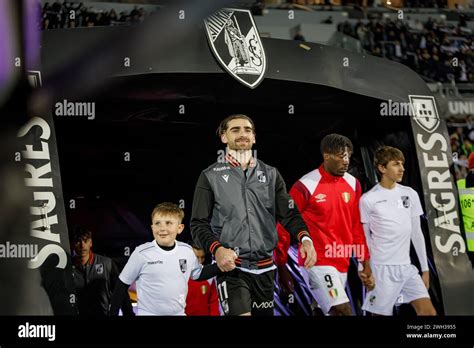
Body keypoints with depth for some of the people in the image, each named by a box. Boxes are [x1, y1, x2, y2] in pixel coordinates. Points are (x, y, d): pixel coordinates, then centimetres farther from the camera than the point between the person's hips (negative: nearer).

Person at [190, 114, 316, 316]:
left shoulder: (270, 174, 11)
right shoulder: (211, 176, 1)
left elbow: (289, 214, 6)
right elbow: (199, 223, -2)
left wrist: (305, 238, -14)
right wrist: (217, 249, -20)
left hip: (264, 268, 4)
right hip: (230, 267, -4)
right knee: (241, 313, -23)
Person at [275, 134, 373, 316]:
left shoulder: (353, 184, 7)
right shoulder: (305, 186, -11)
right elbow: (284, 227, -5)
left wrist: (365, 262, 14)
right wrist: (281, 267, -2)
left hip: (342, 263, 6)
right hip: (319, 262, -6)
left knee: (324, 310, 12)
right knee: (343, 311, -17)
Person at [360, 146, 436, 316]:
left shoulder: (410, 194, 7)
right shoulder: (368, 200, -6)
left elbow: (416, 233, 12)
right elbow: (363, 238, -1)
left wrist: (425, 268, 11)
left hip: (407, 267, 5)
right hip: (382, 268, -5)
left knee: (429, 312, -4)